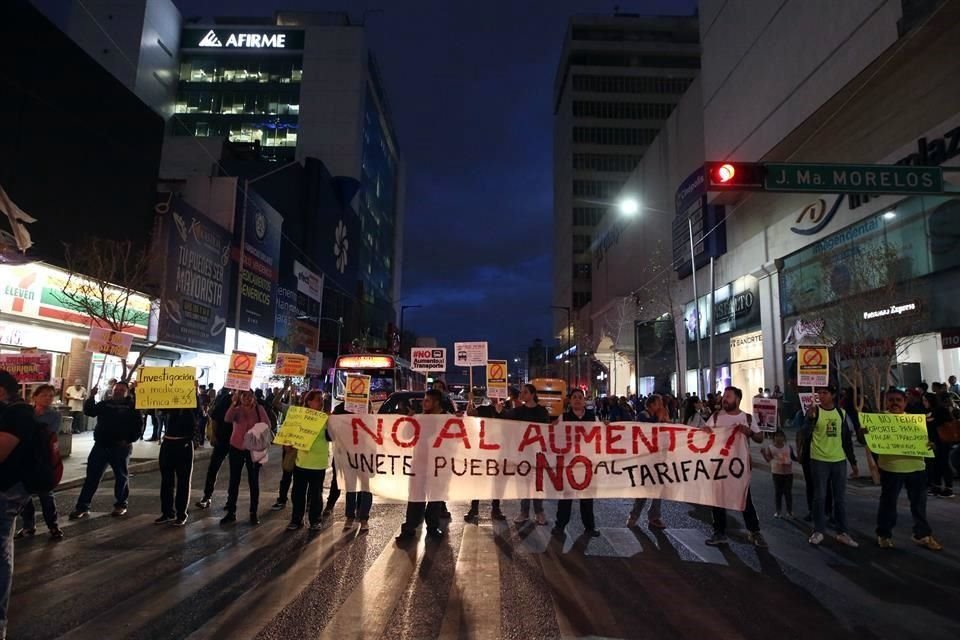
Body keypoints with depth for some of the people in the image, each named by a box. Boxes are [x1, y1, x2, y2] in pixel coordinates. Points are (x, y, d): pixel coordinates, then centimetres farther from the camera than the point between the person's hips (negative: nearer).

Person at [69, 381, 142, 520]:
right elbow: (89, 411, 0)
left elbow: (137, 426, -3)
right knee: (92, 476, 2)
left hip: (121, 447, -3)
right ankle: (82, 506, 7)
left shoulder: (131, 406, 0)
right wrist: (92, 397, -13)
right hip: (101, 445, 3)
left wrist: (129, 440, -13)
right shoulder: (104, 404, 11)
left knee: (121, 476, 8)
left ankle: (121, 505, 20)